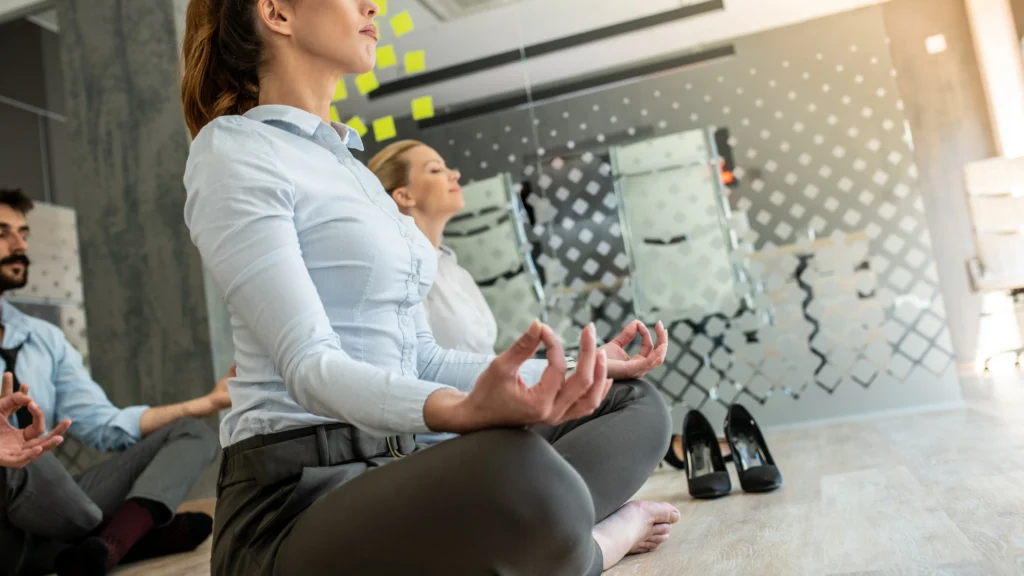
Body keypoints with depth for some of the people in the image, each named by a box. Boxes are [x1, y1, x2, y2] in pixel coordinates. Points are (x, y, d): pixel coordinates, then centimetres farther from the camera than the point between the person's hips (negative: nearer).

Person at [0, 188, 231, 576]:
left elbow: (104, 425, 6)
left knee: (193, 433, -4)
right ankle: (135, 534, -11)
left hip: (49, 508, 6)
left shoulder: (45, 338, 14)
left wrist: (209, 402, -1)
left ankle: (106, 544, -31)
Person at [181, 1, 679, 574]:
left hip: (393, 468, 8)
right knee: (520, 476, -38)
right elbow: (309, 365, -19)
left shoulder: (353, 170, 18)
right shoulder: (232, 148, -6)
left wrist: (578, 369, 11)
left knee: (637, 403, 8)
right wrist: (462, 410, -38)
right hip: (295, 497, -8)